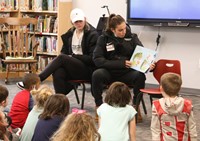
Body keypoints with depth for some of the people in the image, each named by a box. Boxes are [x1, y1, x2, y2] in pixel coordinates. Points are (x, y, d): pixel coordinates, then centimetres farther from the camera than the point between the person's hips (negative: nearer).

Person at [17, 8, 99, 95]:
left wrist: (73, 56, -11)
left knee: (61, 58, -28)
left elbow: (92, 58, -8)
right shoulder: (69, 34, 15)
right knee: (57, 73, -32)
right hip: (71, 68, 5)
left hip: (87, 70, -5)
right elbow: (64, 52, 19)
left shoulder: (93, 35, -3)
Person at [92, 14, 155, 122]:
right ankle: (99, 106, -13)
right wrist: (122, 63, -19)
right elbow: (97, 60, -9)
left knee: (140, 75, -31)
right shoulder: (104, 39, 1)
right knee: (97, 74, -33)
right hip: (110, 73, -1)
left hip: (127, 73, 1)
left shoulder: (132, 37, 4)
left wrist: (148, 65, -26)